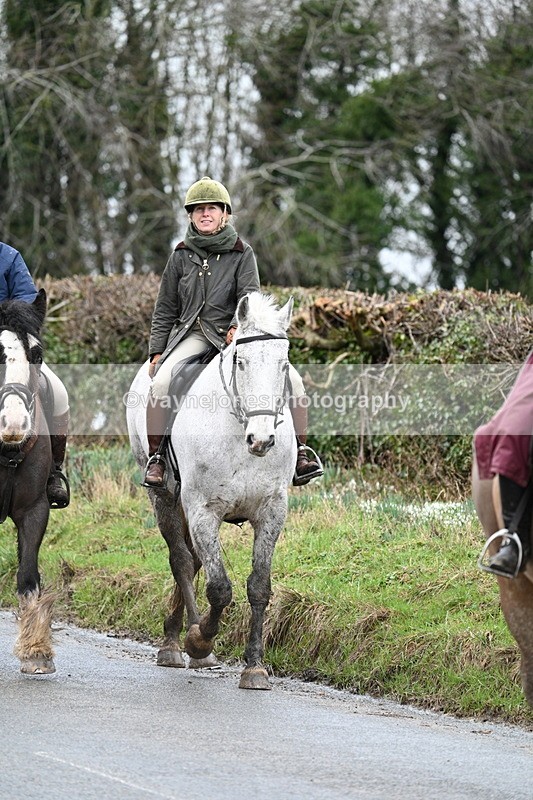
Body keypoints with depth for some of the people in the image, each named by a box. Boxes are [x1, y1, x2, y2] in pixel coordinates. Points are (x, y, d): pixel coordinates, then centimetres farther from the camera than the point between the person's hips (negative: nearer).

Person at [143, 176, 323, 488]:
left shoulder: (242, 253, 6)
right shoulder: (182, 257, 10)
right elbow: (165, 310, 13)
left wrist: (238, 327, -26)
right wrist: (157, 351, 5)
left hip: (234, 334, 0)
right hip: (191, 334, 0)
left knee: (291, 379, -18)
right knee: (161, 383, -30)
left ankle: (301, 451, -4)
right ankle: (155, 457, -17)